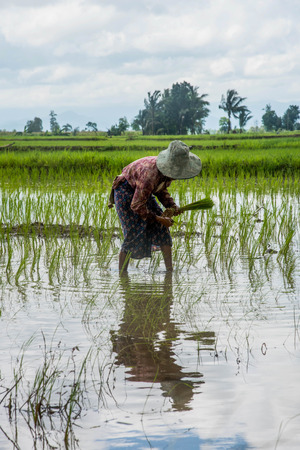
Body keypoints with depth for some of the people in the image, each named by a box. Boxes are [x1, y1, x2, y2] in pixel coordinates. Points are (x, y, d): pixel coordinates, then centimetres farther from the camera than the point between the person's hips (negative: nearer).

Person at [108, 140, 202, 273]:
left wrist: (172, 206, -10)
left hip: (142, 191, 8)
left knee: (162, 227, -4)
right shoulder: (151, 174, -39)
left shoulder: (168, 171, -14)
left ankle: (170, 269, -1)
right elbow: (136, 206, -30)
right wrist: (158, 219, -25)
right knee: (133, 233, -14)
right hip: (126, 191, -8)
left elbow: (162, 190, 7)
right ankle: (121, 273, -3)